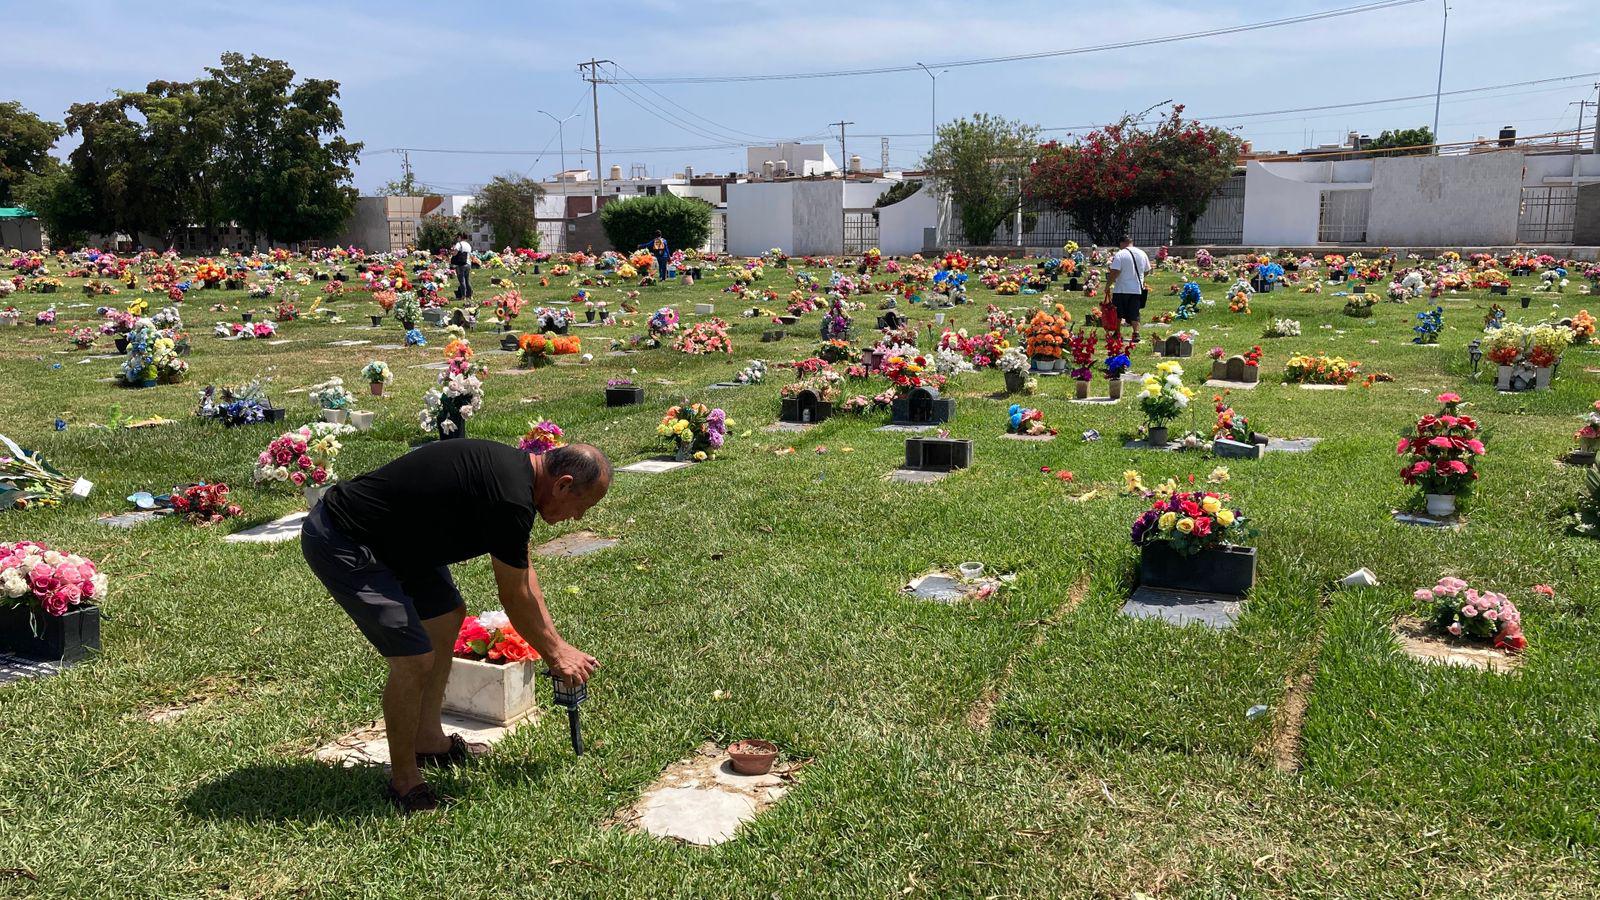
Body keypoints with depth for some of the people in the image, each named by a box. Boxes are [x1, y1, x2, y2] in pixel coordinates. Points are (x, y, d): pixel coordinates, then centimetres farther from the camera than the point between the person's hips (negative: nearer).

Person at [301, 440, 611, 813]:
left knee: (447, 617, 19)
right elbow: (515, 598, -10)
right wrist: (554, 654, 5)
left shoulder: (513, 467, 5)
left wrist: (557, 644, 19)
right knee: (414, 660, -13)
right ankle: (404, 782, 8)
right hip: (341, 545, -11)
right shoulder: (512, 499, -25)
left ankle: (428, 741, 31)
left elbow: (524, 575, 16)